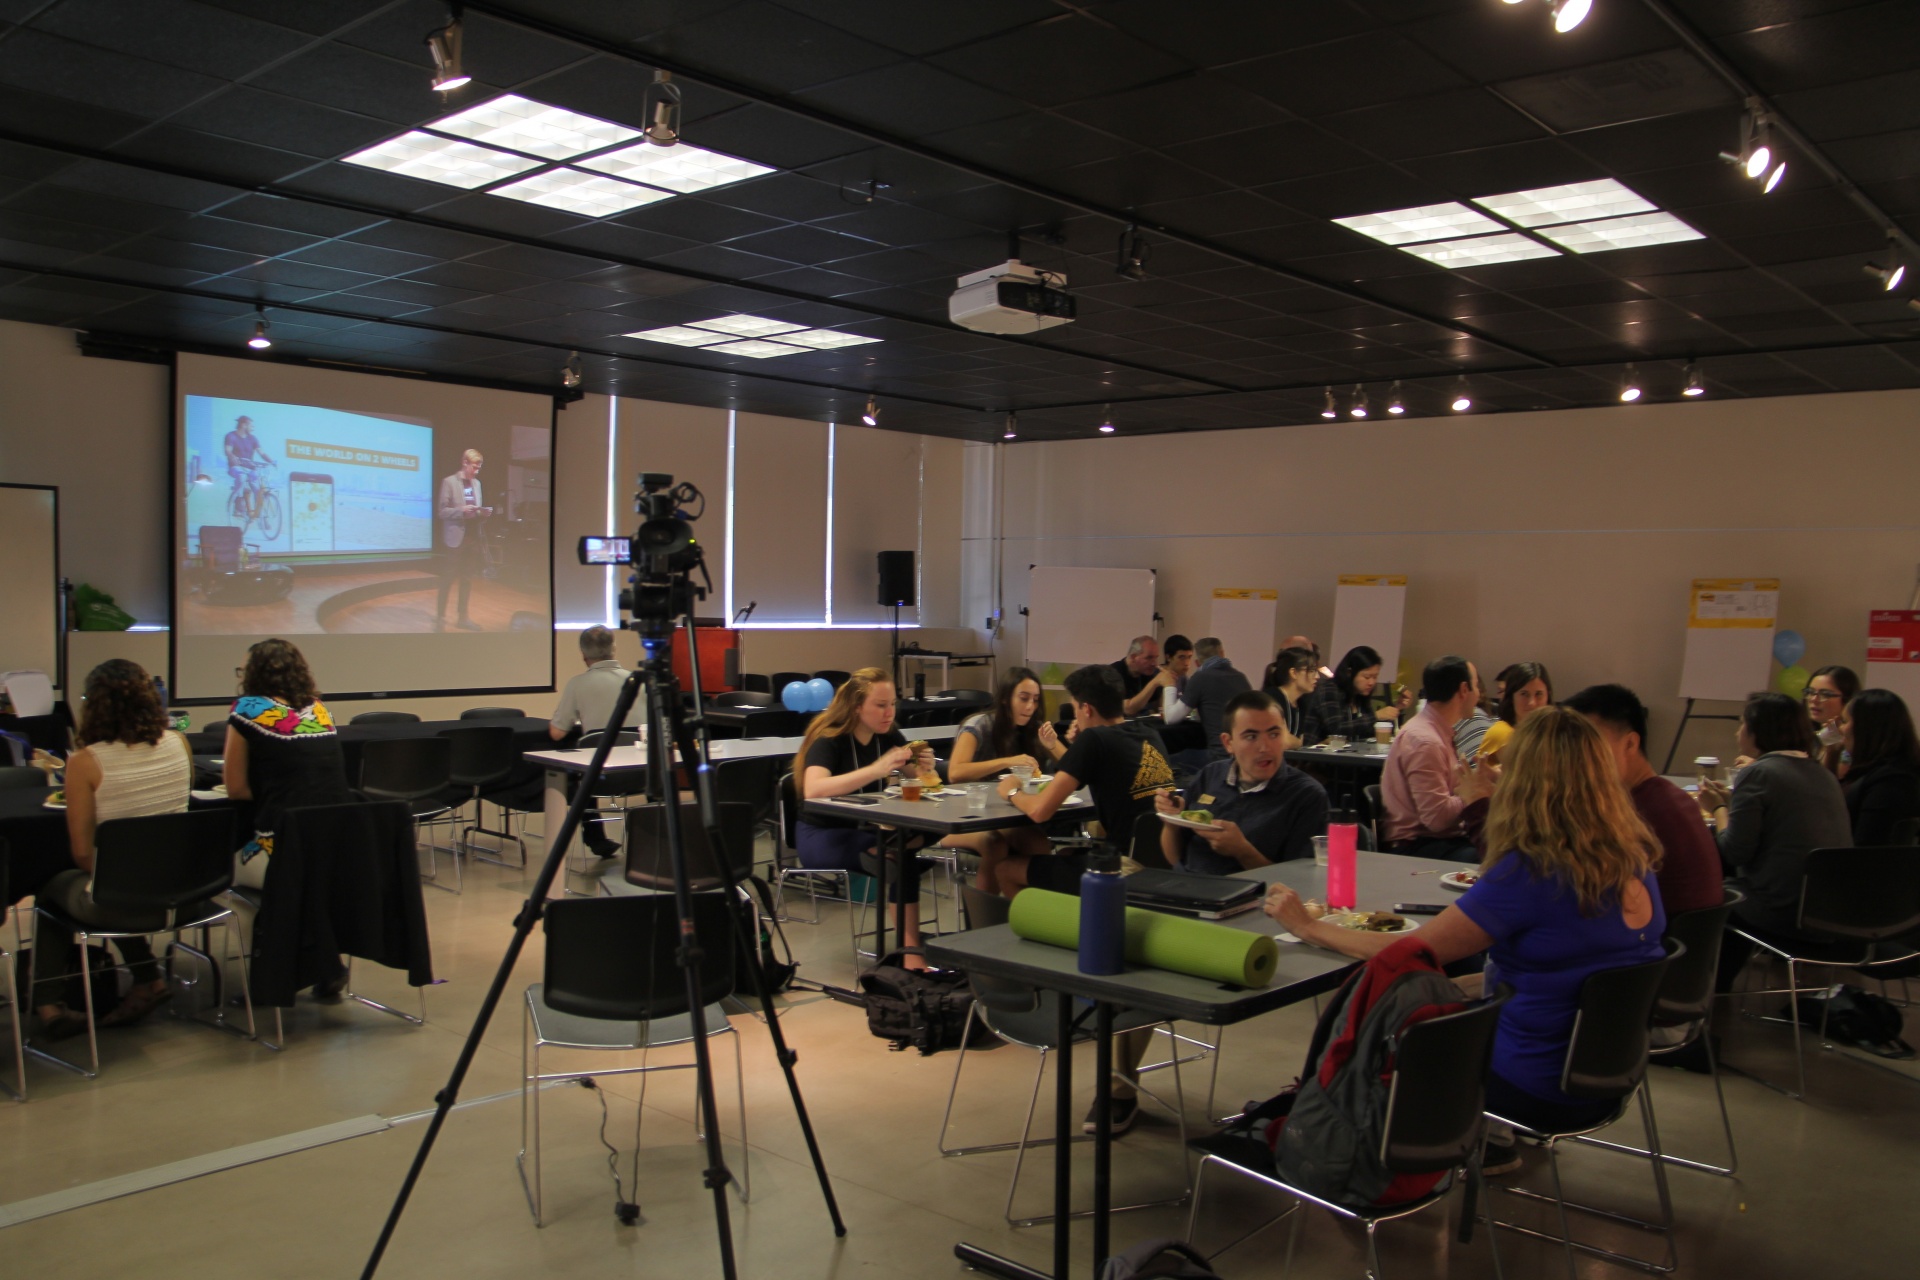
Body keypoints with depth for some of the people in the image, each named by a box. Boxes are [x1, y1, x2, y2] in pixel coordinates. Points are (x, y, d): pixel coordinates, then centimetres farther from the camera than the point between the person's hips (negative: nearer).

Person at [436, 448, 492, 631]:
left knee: (467, 578, 11)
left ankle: (462, 617, 19)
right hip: (456, 537, -6)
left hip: (473, 536, 6)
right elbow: (442, 511, -10)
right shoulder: (449, 482, -6)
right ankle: (440, 617, 6)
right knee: (448, 578, -1)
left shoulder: (477, 483, 13)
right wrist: (461, 510, -25)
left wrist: (484, 512, -4)